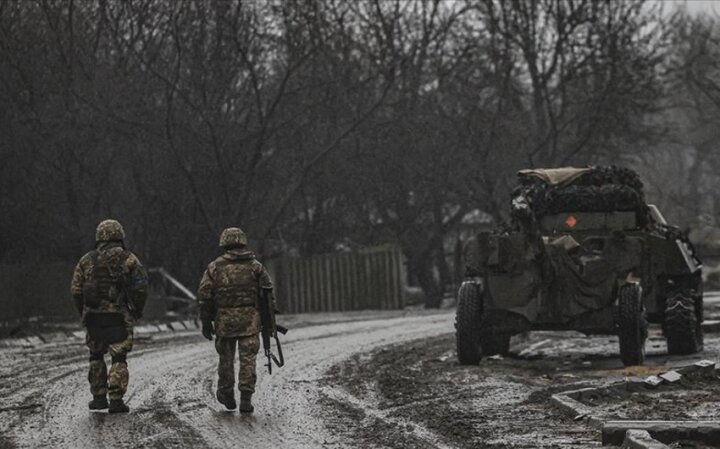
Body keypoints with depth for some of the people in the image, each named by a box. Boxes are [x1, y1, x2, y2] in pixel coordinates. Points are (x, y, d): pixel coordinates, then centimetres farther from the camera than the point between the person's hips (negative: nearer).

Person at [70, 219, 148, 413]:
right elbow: (140, 287, -6)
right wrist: (137, 310, 7)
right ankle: (116, 399, -8)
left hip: (92, 315, 2)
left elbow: (76, 289, 3)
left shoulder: (87, 260, 6)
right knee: (119, 358, 1)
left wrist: (83, 313, 13)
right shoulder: (128, 259, 0)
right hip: (119, 316, -2)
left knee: (96, 356, 17)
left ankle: (99, 397, 16)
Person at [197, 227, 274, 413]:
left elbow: (204, 296, 0)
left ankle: (227, 394, 26)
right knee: (248, 359, 0)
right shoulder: (255, 266, 4)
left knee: (226, 358, 15)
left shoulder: (214, 267, 2)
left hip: (224, 320, 0)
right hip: (250, 319, 0)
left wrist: (206, 322, 6)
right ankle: (246, 398, -7)